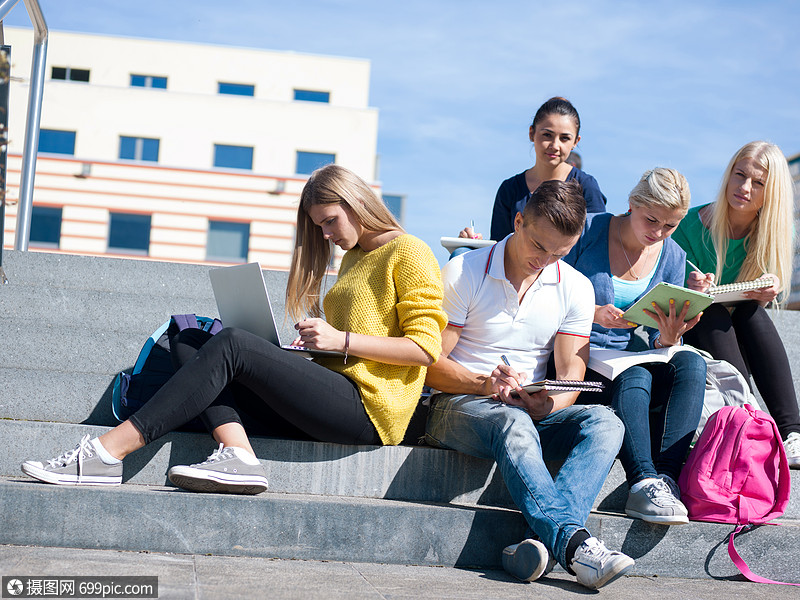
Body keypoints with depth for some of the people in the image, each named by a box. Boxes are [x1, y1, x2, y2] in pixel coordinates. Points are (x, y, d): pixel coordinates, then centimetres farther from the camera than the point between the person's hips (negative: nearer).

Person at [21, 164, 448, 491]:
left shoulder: (410, 253, 2)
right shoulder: (352, 259, 28)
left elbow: (425, 348, -8)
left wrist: (341, 340, -12)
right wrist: (315, 341, 11)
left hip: (368, 409, -9)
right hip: (334, 398, 9)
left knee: (231, 344, -21)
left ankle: (108, 452, -27)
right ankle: (238, 457, -29)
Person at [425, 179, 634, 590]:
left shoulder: (575, 288, 5)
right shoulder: (463, 272, -5)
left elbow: (570, 376, 0)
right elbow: (430, 364, -7)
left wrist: (546, 403, -23)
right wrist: (485, 383, -25)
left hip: (532, 411, 4)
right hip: (456, 406, -4)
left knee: (604, 422, -27)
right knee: (514, 426, -39)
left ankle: (546, 542, -46)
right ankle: (573, 543, -51)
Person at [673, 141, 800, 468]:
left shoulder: (771, 231, -7)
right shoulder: (692, 225, -16)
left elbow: (773, 291, 0)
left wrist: (772, 290, -25)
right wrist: (690, 291, -35)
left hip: (742, 344, 2)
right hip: (694, 337, -2)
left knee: (751, 310, -27)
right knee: (712, 312, -30)